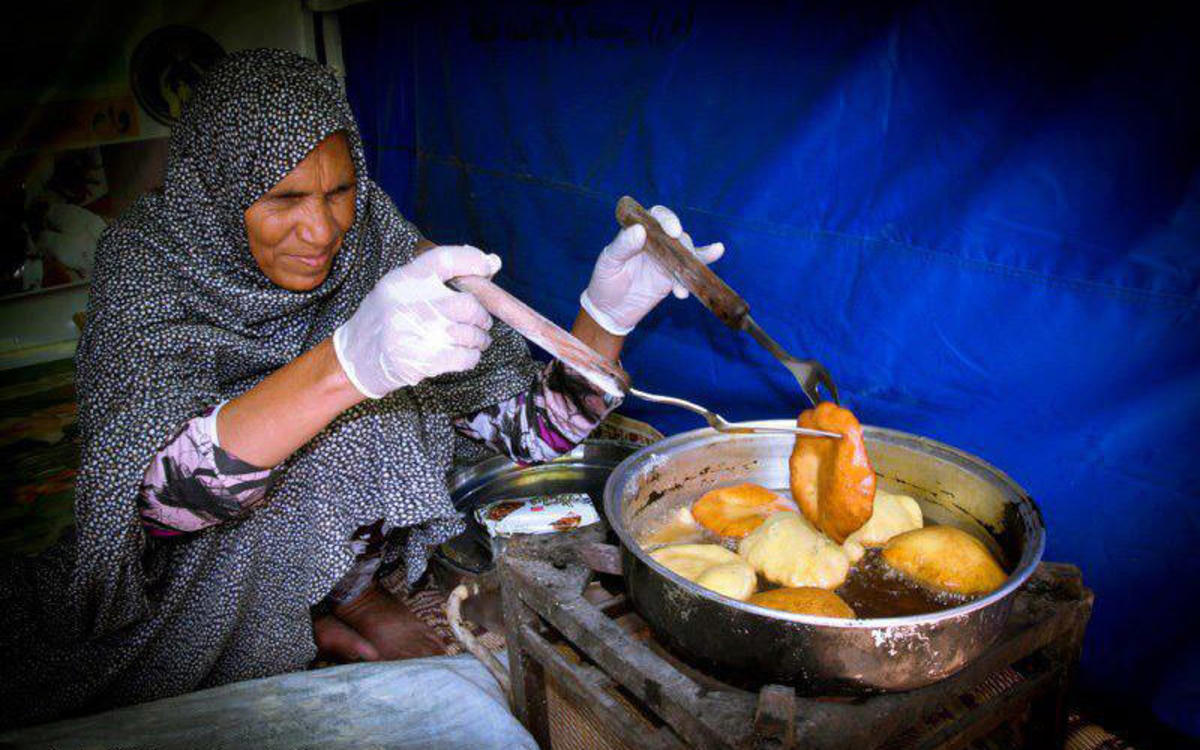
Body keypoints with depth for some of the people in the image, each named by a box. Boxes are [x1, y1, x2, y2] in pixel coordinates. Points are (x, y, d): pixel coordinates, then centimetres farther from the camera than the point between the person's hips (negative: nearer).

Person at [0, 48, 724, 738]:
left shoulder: (381, 253, -11)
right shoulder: (149, 262, -17)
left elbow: (530, 427, -11)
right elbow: (156, 493, -33)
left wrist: (608, 311, -28)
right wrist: (346, 362, -48)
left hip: (347, 556, 1)